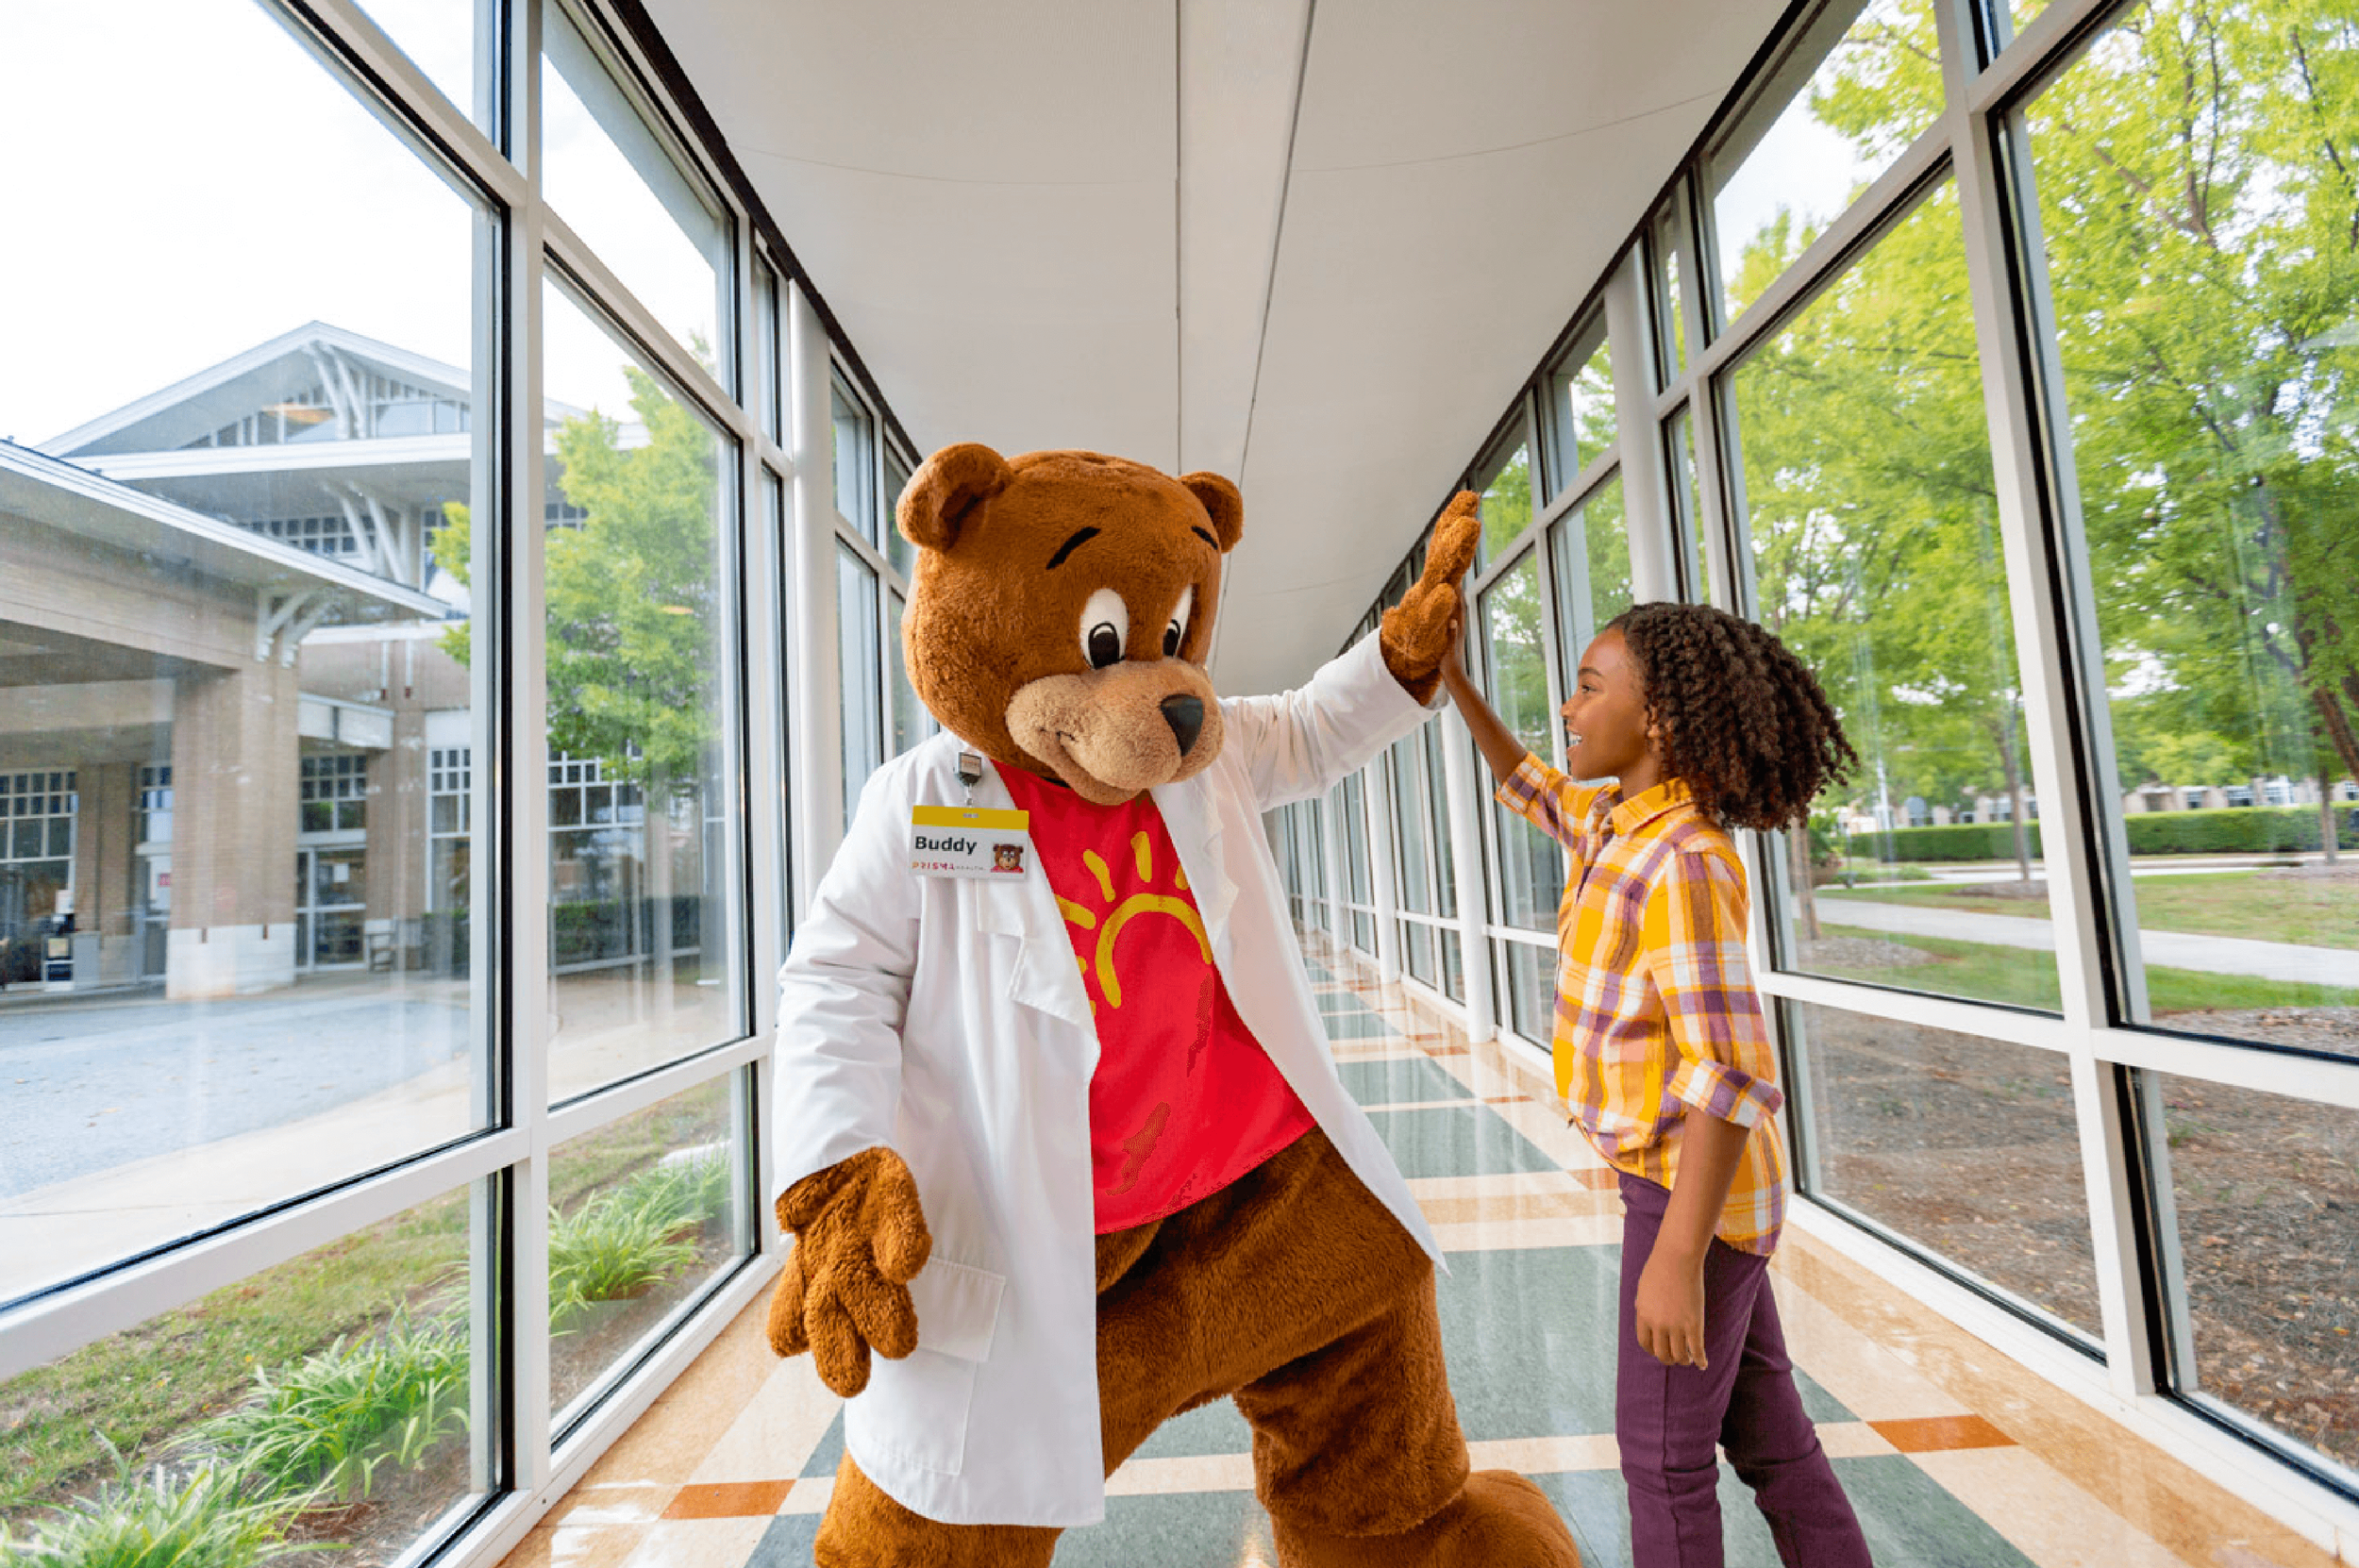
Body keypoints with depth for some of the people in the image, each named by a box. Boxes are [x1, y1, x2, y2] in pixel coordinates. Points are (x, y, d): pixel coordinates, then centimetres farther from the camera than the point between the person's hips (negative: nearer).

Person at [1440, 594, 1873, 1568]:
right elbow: (1528, 787, 23)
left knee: (1662, 1449, 9)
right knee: (1762, 1428, 22)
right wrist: (1453, 682, 17)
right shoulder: (1617, 821, 2)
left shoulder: (1683, 860, -25)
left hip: (1693, 1185, -8)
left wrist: (1676, 1258, -25)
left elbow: (1731, 1075, -27)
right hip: (1676, 1169, 8)